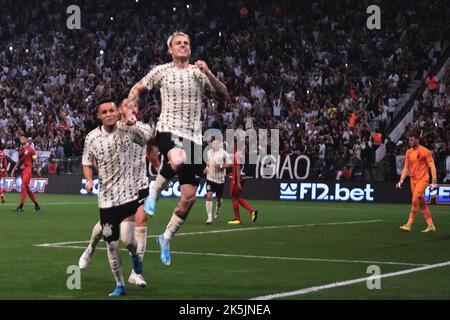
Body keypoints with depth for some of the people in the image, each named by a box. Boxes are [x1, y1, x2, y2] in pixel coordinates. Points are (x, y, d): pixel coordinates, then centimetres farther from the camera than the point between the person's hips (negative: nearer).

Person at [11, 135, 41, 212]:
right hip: (22, 170, 8)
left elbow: (35, 160, -5)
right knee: (27, 188, 11)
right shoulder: (20, 149, 14)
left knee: (23, 186, -15)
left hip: (28, 169, -8)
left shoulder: (30, 149, -7)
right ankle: (36, 205, 22)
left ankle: (21, 206, -15)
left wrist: (37, 170, -7)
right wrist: (14, 169, 18)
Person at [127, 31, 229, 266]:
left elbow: (224, 96, 2)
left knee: (189, 198, 1)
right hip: (168, 130, -3)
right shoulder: (161, 71, 6)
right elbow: (137, 89, 19)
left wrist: (209, 74, -12)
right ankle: (155, 191, -10)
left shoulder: (199, 72, 9)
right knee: (177, 160, -40)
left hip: (194, 136, 3)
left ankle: (166, 238, 21)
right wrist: (130, 109, 2)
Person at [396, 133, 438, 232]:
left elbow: (432, 166, -9)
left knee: (415, 200, -17)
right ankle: (431, 225, 15)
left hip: (423, 179, -7)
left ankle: (409, 224, -16)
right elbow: (406, 167, 15)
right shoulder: (408, 152, 10)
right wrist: (401, 180, 6)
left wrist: (434, 181, -16)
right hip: (413, 180, 7)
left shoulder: (425, 151, -8)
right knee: (422, 204, 8)